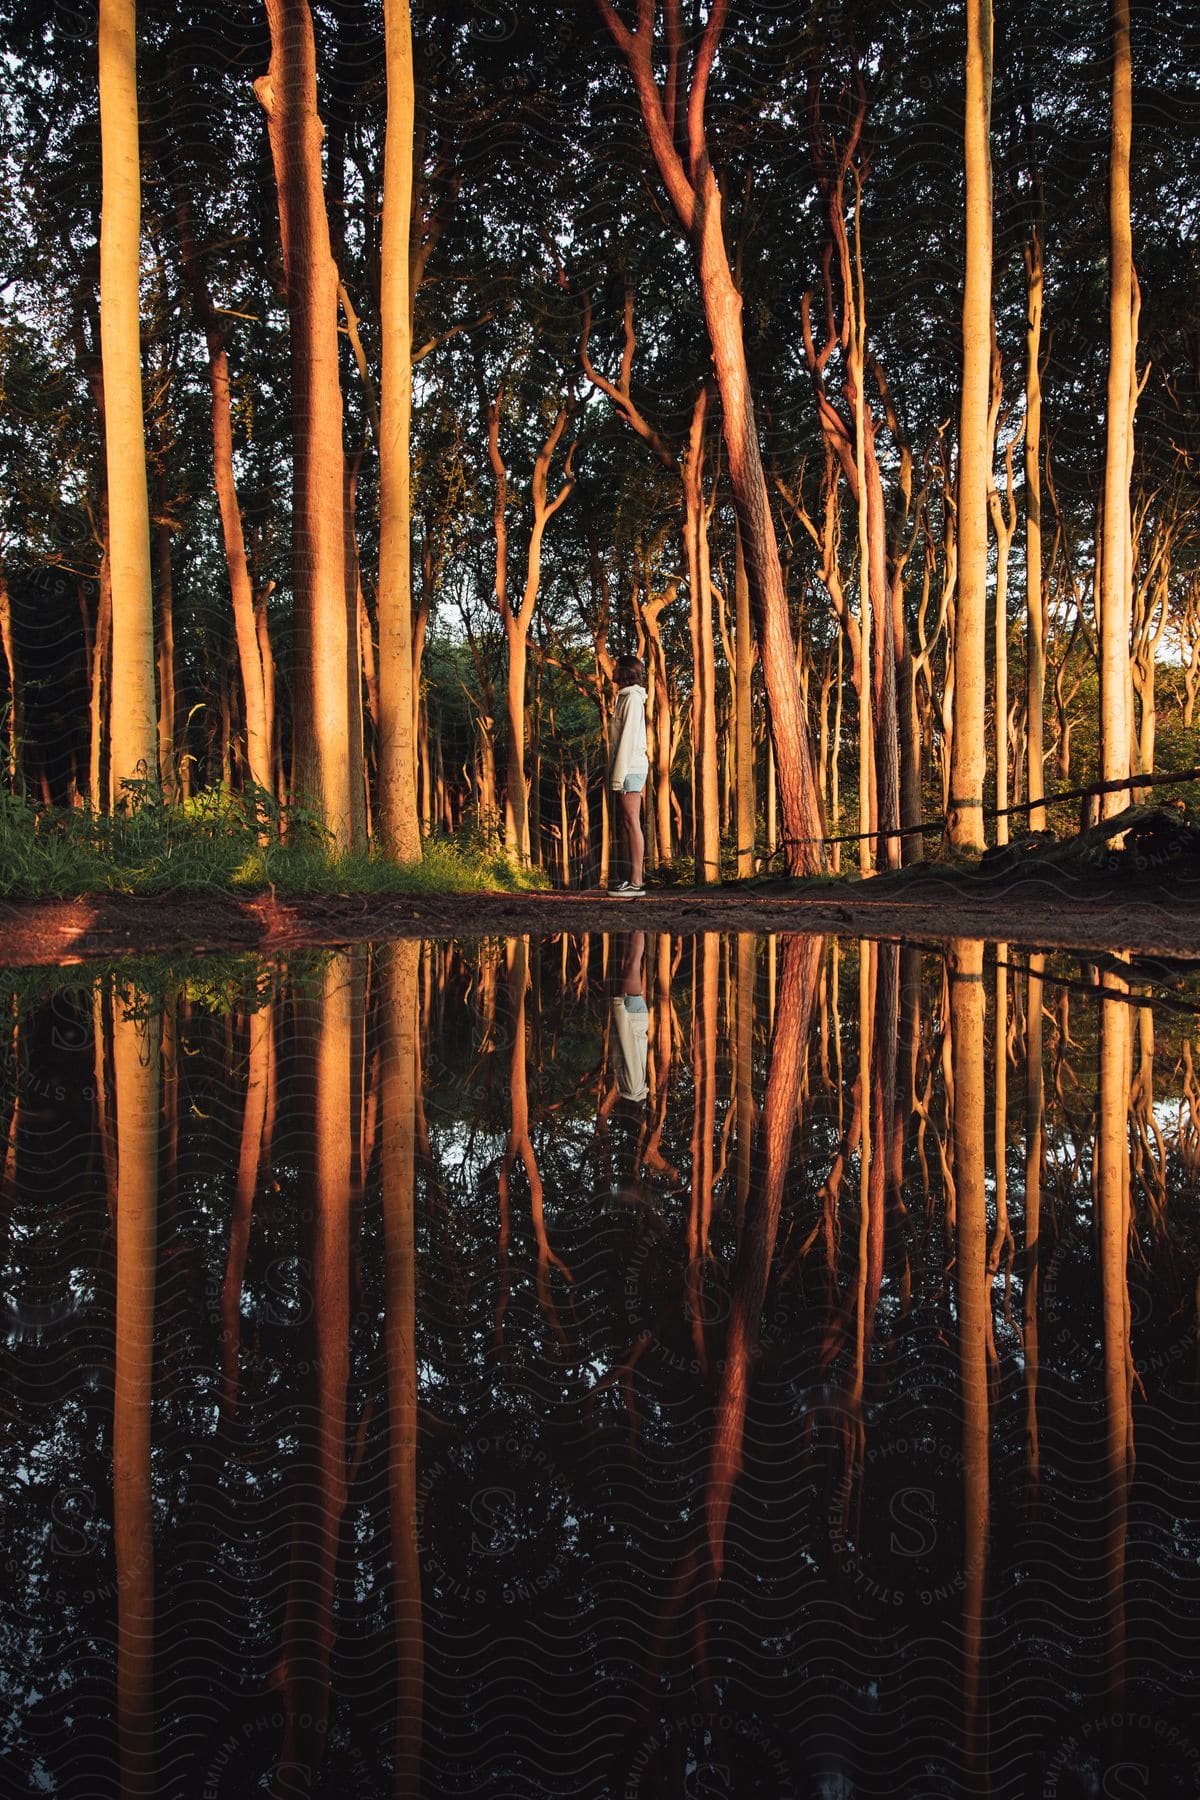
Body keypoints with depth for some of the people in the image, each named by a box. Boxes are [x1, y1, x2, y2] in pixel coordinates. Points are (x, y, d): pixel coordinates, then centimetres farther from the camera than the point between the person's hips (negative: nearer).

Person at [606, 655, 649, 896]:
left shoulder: (632, 699, -10)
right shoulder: (627, 698, 19)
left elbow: (628, 738, -16)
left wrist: (618, 775, -19)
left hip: (630, 768, -10)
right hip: (629, 769, 10)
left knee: (631, 823, -9)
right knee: (624, 823, 10)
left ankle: (636, 882, -9)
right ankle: (633, 878, 13)